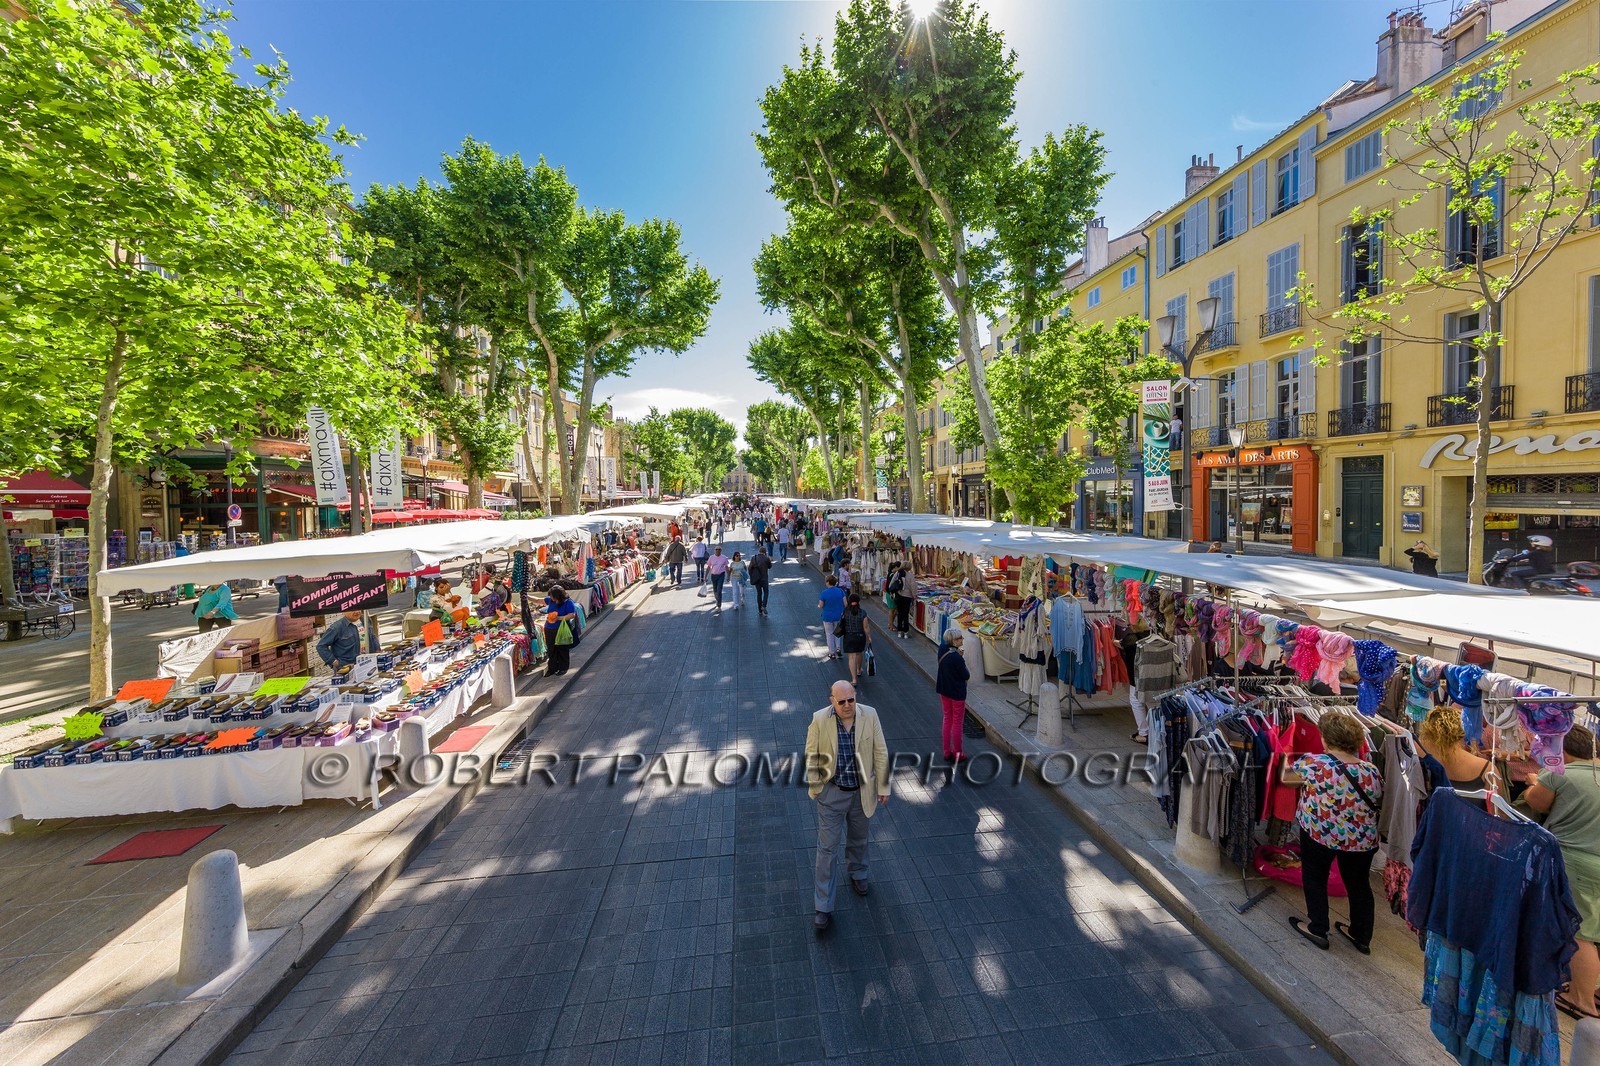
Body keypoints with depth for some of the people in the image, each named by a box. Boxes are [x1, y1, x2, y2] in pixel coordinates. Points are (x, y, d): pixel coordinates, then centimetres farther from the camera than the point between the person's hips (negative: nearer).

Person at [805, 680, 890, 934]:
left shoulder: (870, 715, -16)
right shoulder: (819, 720, -21)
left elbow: (880, 753, -6)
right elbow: (811, 756, -7)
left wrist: (883, 787, -1)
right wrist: (814, 787, -1)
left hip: (862, 791, 2)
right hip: (832, 792, -2)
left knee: (858, 839, 25)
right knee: (827, 847, 2)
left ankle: (857, 874, 54)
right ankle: (824, 908, 16)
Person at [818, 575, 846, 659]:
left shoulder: (824, 592, -18)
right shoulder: (840, 591, -8)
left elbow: (820, 606, -14)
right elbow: (845, 604, -4)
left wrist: (818, 606, 9)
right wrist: (843, 613, 9)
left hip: (828, 617, -3)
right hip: (838, 616, 3)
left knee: (829, 634, 12)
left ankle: (832, 653, 20)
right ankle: (838, 648, 14)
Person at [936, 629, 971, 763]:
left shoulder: (942, 649, -8)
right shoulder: (957, 658, -28)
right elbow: (966, 675, -18)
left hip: (943, 691, 7)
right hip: (957, 693, -7)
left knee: (947, 719, 19)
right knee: (957, 723, 9)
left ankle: (947, 752, 29)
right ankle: (957, 754, 21)